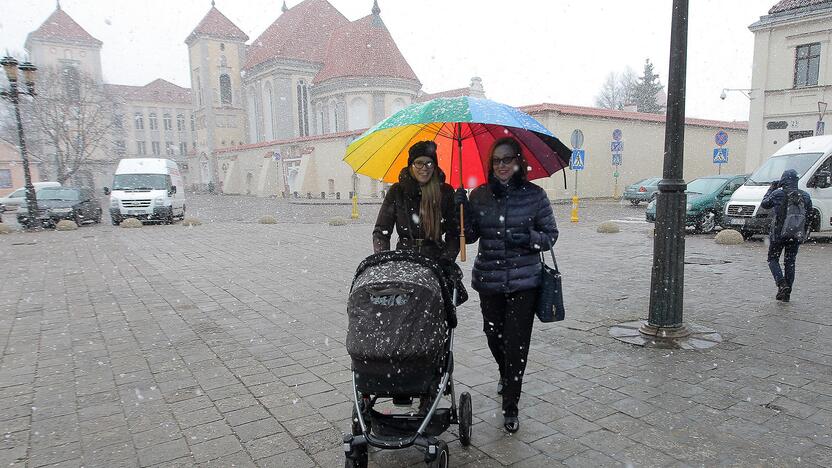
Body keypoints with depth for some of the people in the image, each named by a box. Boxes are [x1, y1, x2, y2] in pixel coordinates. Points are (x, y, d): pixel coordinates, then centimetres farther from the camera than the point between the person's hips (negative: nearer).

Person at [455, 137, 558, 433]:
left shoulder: (535, 195, -1)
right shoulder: (480, 195, 5)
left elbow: (550, 236, 4)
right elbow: (470, 236, 6)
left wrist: (528, 237, -16)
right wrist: (463, 210, -11)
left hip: (523, 282, -3)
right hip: (489, 281, 3)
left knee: (517, 343, -3)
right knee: (493, 336, 15)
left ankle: (510, 408, 11)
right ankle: (506, 375, 48)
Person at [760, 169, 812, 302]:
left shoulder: (777, 194, -11)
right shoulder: (805, 196, 3)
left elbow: (764, 205, 6)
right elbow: (809, 217, 9)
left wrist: (771, 188, 13)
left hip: (778, 234, -4)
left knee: (773, 259, 11)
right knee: (790, 262, 11)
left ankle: (782, 283, -11)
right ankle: (787, 293, 13)